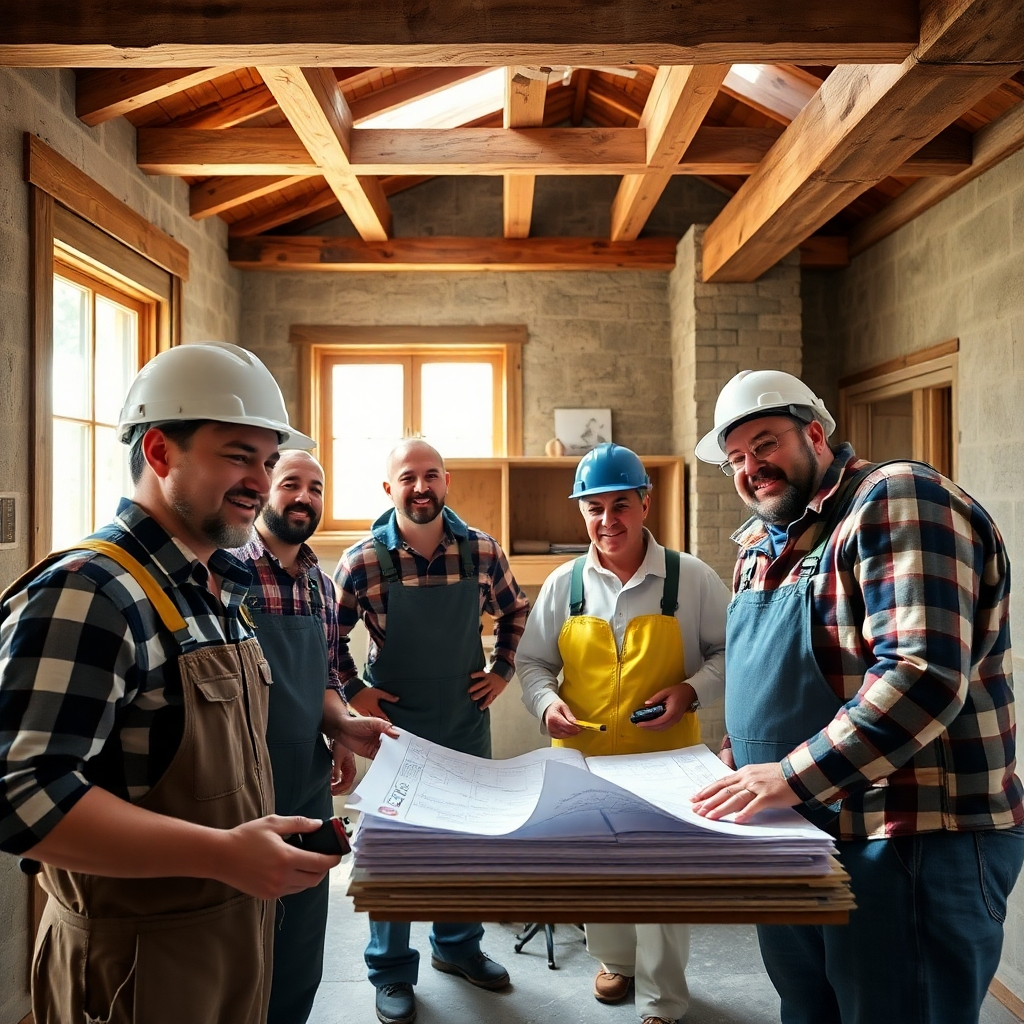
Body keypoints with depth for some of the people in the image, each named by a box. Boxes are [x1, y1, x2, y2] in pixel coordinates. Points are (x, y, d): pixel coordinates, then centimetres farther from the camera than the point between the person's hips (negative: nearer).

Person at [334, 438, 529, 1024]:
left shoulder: (483, 551, -7)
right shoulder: (362, 562, -14)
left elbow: (514, 611, 10)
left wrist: (503, 671, 4)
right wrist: (352, 691, -6)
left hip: (468, 721, 3)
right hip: (395, 723, -3)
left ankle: (459, 946, 40)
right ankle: (392, 971, 30)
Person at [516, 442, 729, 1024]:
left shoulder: (691, 578, -8)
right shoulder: (564, 584, -1)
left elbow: (733, 651, 0)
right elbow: (533, 660, 8)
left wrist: (692, 691, -16)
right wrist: (546, 701, -10)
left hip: (666, 758, -2)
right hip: (583, 756, 3)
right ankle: (615, 960, 48)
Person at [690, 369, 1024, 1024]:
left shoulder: (896, 500, -15)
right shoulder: (761, 545, 11)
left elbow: (922, 675, -27)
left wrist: (791, 777, -29)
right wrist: (736, 765, 7)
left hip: (912, 847, -8)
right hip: (794, 839, 8)